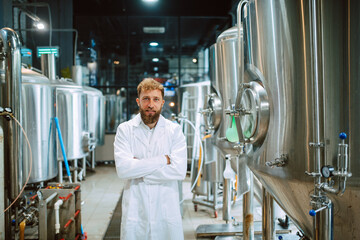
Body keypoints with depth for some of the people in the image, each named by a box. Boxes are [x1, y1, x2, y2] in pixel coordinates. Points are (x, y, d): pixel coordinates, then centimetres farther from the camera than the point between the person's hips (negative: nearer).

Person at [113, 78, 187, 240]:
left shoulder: (174, 130, 1)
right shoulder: (125, 130, 0)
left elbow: (179, 171, -11)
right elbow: (122, 169, -13)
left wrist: (139, 168, -11)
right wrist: (163, 160, -12)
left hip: (167, 210, 0)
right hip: (135, 212, 0)